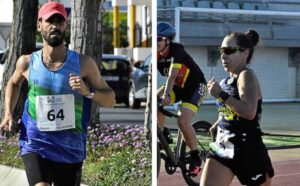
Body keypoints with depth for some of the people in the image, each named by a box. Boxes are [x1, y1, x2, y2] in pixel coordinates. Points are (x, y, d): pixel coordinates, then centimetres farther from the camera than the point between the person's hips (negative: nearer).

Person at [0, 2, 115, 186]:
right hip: (35, 145, -1)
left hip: (70, 150, 1)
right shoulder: (27, 62, -2)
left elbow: (110, 100, 1)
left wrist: (88, 92, -18)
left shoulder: (83, 63, -5)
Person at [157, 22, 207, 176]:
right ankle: (164, 134, 0)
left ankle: (196, 157, -5)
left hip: (196, 86, -6)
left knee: (183, 121, -24)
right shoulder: (157, 55, -10)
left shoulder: (176, 50, -27)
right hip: (178, 86, 6)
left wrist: (166, 95, -55)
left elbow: (172, 75, -41)